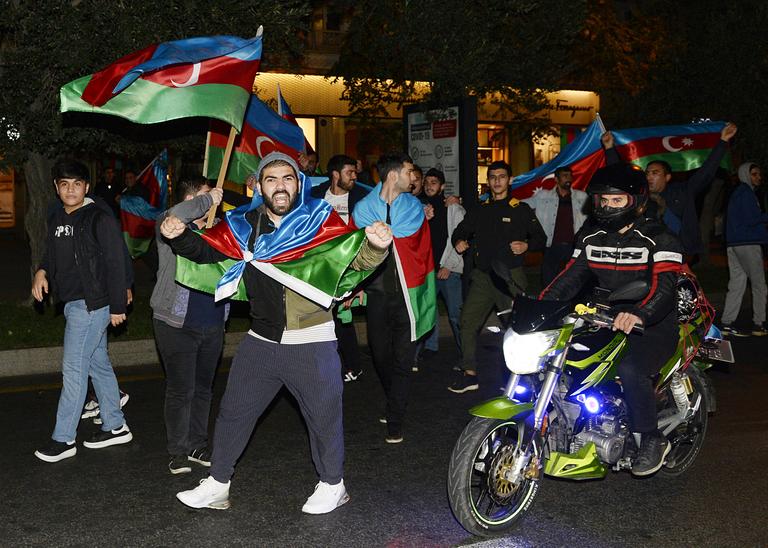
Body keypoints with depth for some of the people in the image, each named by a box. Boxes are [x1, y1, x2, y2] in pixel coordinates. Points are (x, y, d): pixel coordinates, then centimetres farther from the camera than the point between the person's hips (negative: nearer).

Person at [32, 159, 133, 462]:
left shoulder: (100, 219, -13)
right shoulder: (58, 219, 12)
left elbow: (115, 264, -14)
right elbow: (54, 255, 25)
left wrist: (117, 306, -15)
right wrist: (42, 272, 2)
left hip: (91, 304, -9)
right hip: (74, 303, 9)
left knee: (73, 368, -6)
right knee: (98, 364, 14)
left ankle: (63, 439, 2)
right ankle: (115, 426, 24)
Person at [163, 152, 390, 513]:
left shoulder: (321, 219, -11)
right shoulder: (245, 225, -1)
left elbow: (356, 257, -15)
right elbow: (207, 250, 8)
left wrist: (376, 246, -38)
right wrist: (179, 236, -12)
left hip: (312, 341, -4)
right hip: (261, 340, 4)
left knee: (323, 415, 9)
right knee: (233, 411, 14)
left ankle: (333, 485, 32)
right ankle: (217, 486, 31)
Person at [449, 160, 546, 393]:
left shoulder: (521, 209, 6)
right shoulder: (479, 210, 17)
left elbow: (540, 238, 7)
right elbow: (460, 231, 25)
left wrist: (526, 245, -14)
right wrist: (459, 241, 1)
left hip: (510, 277, -4)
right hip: (482, 276, 4)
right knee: (468, 321, -3)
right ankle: (469, 373, 4)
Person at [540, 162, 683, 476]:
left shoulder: (658, 239, -9)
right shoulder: (590, 238, 12)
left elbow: (664, 286, -24)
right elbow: (571, 276, 10)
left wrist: (638, 314, -45)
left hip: (653, 327, -6)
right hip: (606, 322, 7)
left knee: (630, 369, -35)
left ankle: (652, 439, -12)